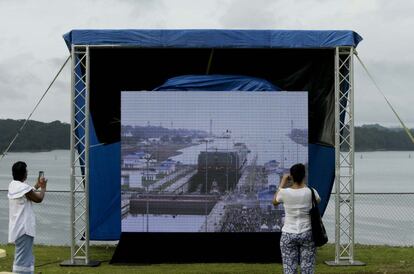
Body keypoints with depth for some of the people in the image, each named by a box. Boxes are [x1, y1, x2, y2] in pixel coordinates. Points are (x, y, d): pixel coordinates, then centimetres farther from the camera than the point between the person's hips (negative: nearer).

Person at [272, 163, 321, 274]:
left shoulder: (284, 192, -10)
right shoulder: (311, 192, -8)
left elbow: (274, 202, 14)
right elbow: (318, 201, 18)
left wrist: (283, 182, 17)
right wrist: (304, 184, 26)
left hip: (288, 235, 0)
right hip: (307, 234, 0)